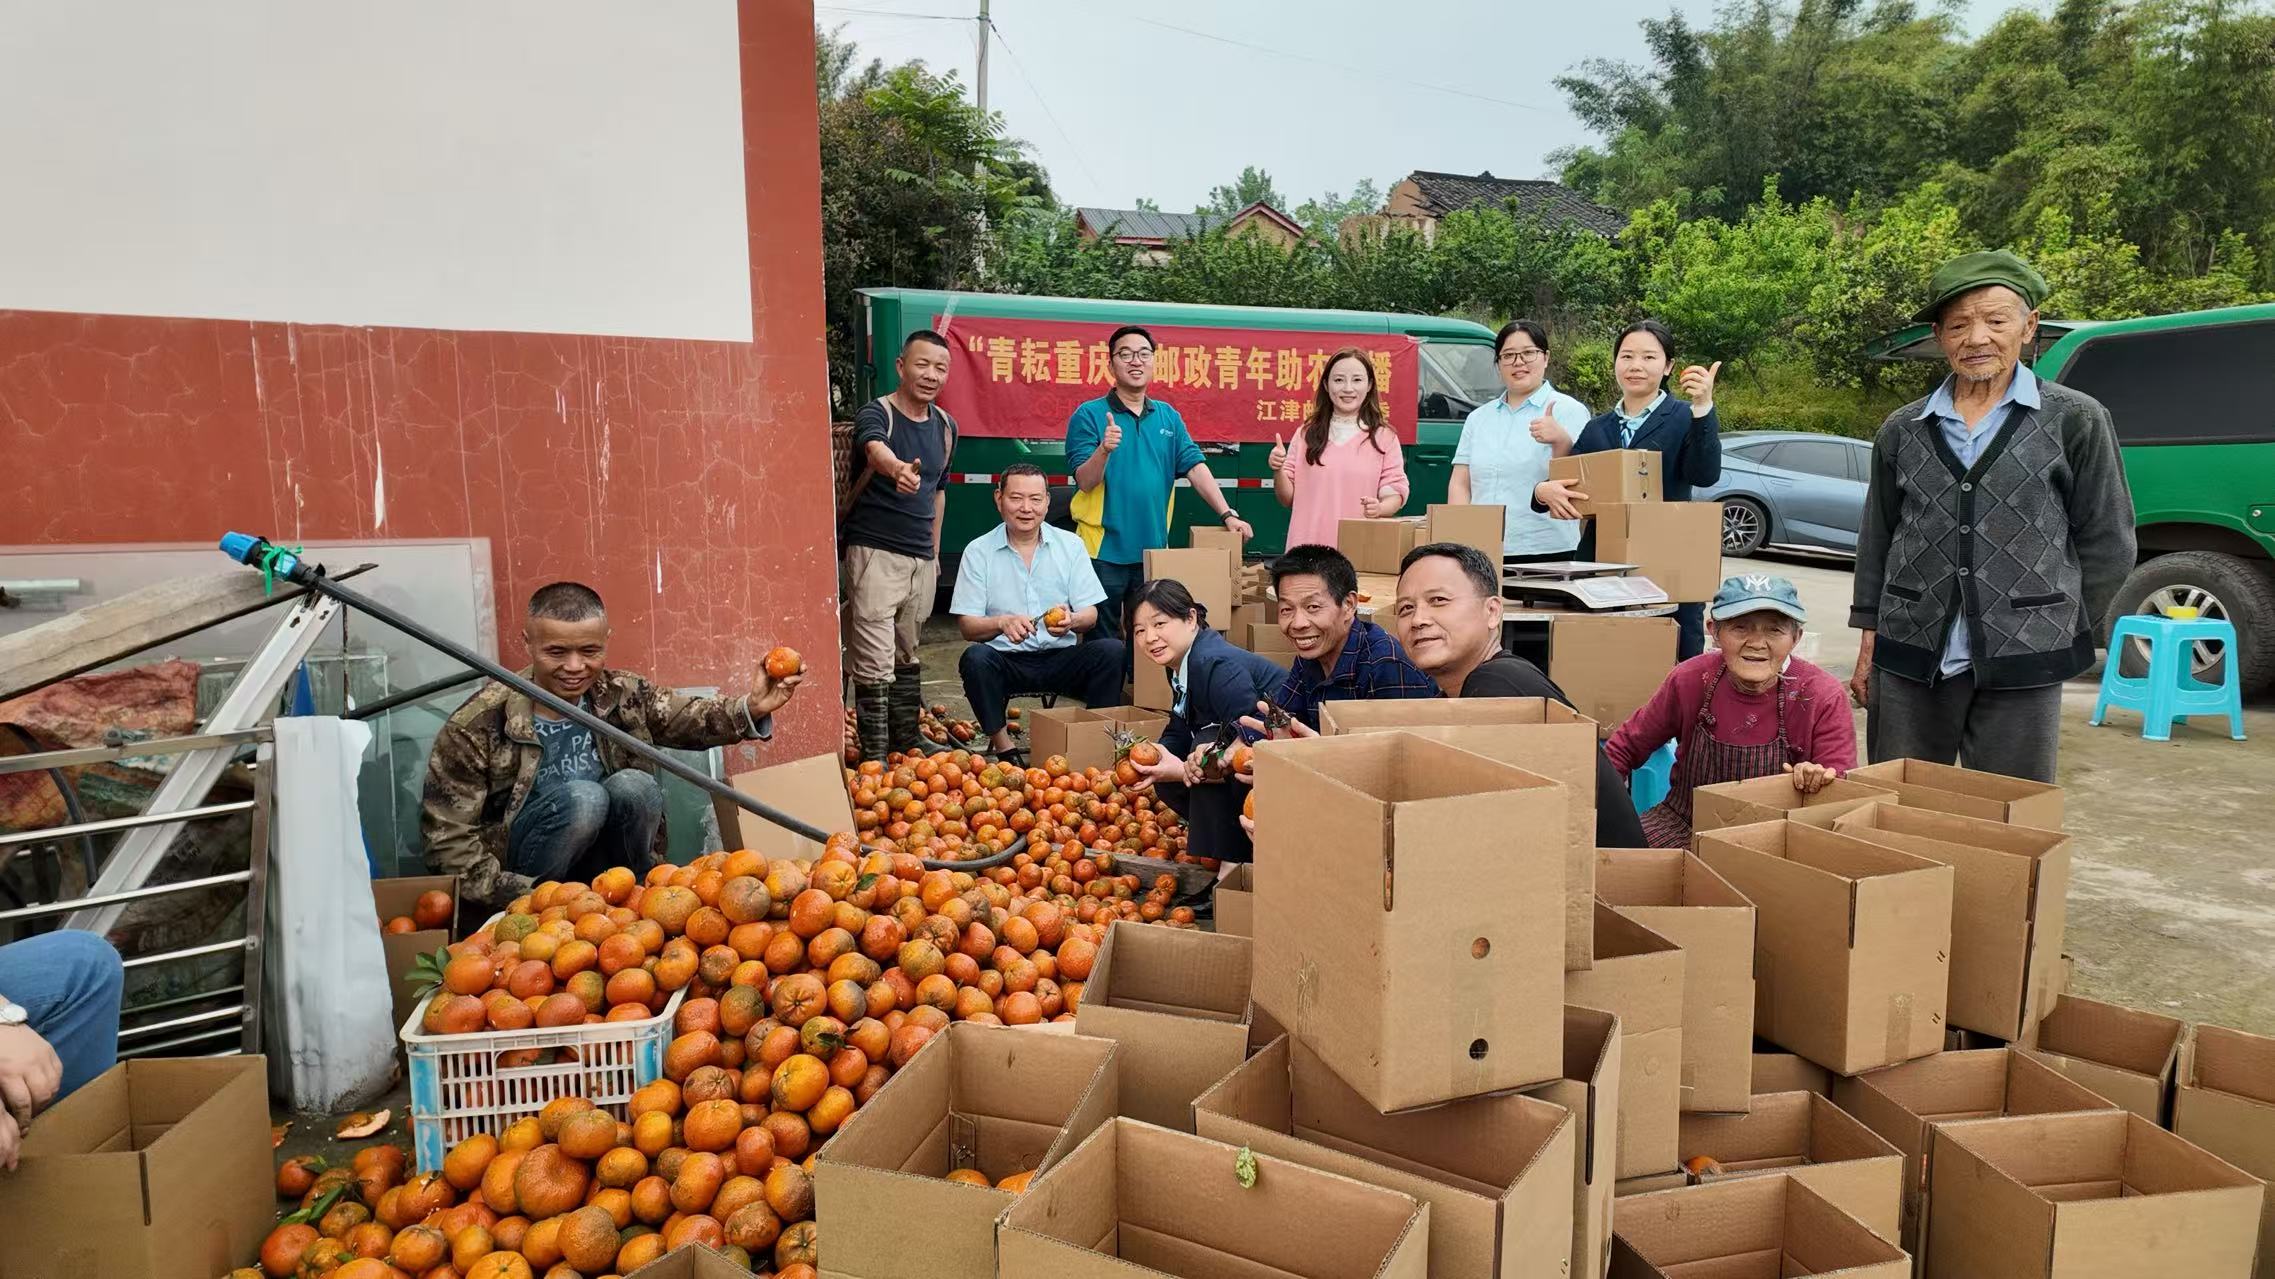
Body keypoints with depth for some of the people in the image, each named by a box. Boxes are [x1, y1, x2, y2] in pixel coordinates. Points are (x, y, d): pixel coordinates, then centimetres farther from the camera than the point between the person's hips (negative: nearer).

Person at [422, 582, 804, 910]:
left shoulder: (623, 693, -3)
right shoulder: (479, 724, -16)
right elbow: (447, 836, -13)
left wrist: (751, 709, -23)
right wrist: (517, 896, -25)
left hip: (605, 863, 4)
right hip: (525, 879, -4)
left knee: (634, 786, -25)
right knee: (583, 797, -31)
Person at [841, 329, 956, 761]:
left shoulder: (945, 426, 10)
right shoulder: (875, 414, -11)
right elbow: (876, 450, -35)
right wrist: (898, 470, -58)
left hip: (921, 558, 6)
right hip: (874, 553, -6)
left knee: (908, 657, 17)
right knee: (874, 664, -7)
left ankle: (908, 744, 28)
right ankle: (874, 758, 0)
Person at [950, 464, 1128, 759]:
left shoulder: (1070, 544, 8)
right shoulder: (978, 551, 3)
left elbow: (1090, 615, 3)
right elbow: (967, 626, -3)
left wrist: (1071, 621, -21)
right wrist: (1002, 623, -25)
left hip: (1061, 658, 1)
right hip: (1006, 660, -1)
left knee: (1112, 651, -25)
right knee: (975, 658, -33)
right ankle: (1002, 746, -18)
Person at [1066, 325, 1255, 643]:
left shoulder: (1168, 417, 10)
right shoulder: (1089, 414, -4)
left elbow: (1195, 466, 5)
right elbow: (1085, 482, -10)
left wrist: (1227, 514, -6)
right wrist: (1104, 450, -30)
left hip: (1155, 550, 4)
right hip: (1105, 553, -4)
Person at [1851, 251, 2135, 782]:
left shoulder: (2076, 420, 1)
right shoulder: (1902, 430, 8)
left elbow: (2107, 542, 4)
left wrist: (2060, 631, 4)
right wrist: (1869, 639, 10)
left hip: (2022, 664, -2)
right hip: (1909, 658, 2)